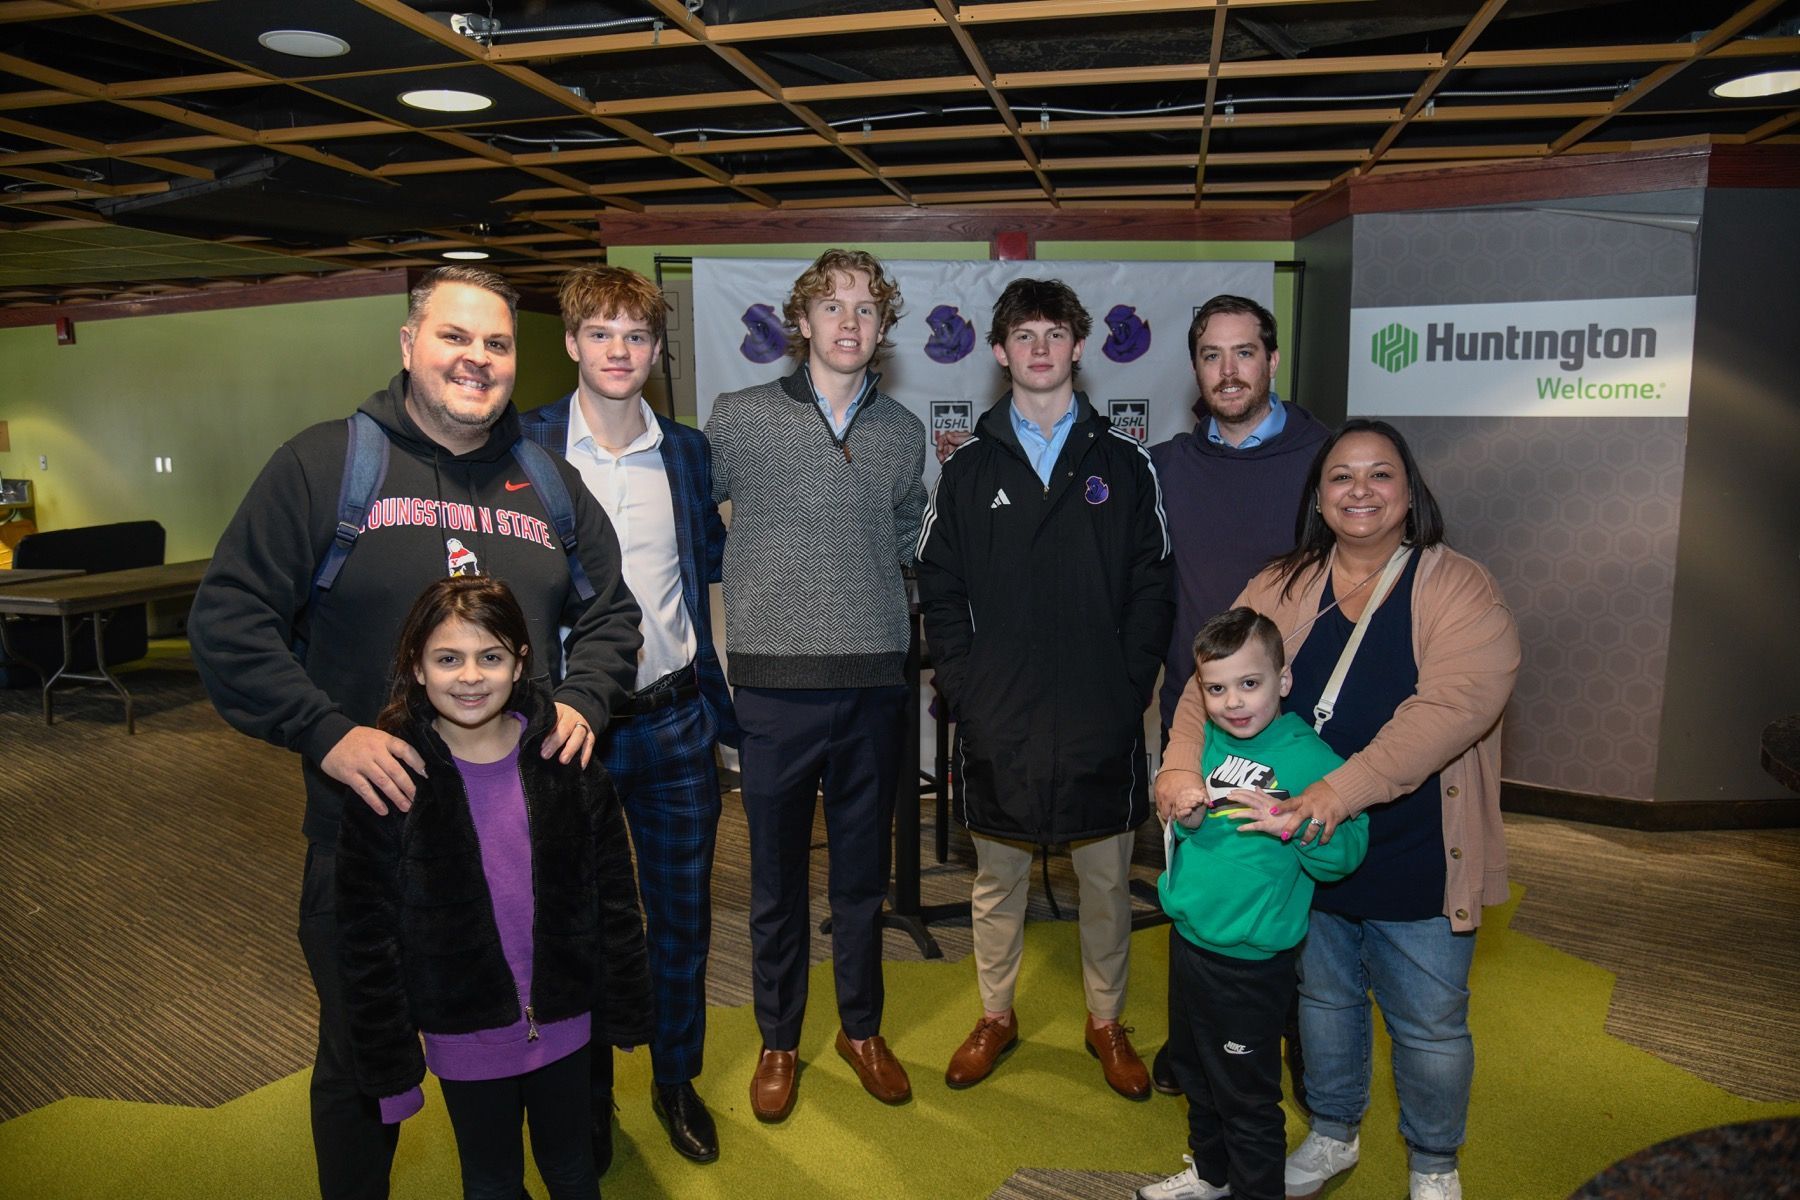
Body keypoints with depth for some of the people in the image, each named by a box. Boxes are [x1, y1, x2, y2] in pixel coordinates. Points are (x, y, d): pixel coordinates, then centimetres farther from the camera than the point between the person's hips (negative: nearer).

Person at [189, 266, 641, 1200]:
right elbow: (228, 619, -7)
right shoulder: (324, 463, -5)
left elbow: (610, 611, 13)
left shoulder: (550, 482, 7)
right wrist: (326, 732, -18)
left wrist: (583, 701, -5)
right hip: (371, 819, -3)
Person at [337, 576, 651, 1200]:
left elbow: (613, 898, -3)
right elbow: (368, 935, -8)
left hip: (563, 1020, 2)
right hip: (465, 1035, -1)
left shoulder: (566, 759, -10)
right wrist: (388, 1062, -5)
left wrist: (625, 1010, 1)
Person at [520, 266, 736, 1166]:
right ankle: (587, 1096, 34)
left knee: (682, 913, 13)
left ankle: (676, 1081, 35)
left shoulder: (688, 452, 6)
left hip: (674, 720, 3)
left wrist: (715, 691, 11)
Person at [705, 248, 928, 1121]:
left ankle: (861, 1029, 35)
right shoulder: (738, 419, -2)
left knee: (863, 874, 16)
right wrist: (757, 590, 8)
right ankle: (777, 1042, 31)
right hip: (775, 681, -2)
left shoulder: (903, 433, 7)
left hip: (872, 682, 3)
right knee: (777, 879, 11)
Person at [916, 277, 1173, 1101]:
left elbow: (1153, 586, 2)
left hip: (1101, 720, 0)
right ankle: (996, 1016, 34)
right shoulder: (969, 468, 5)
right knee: (997, 877, 14)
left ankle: (1106, 1022, 33)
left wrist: (1130, 685, -6)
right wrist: (965, 687, -5)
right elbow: (939, 590, 4)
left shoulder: (1125, 462, 4)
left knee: (1106, 878, 12)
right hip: (998, 722, 1)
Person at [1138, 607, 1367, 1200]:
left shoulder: (1311, 760, -18)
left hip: (1252, 959, -7)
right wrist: (1187, 822, -11)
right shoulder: (1203, 744, 0)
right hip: (1189, 937, 7)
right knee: (1196, 1070, 26)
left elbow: (1345, 855, -21)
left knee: (1247, 1095, 8)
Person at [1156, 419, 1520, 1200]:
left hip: (1415, 860, -3)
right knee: (1323, 1000, 22)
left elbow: (1453, 704, -25)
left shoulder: (1459, 589, -10)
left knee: (1430, 1025, 14)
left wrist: (1343, 790, -37)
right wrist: (1181, 766, -27)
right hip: (1308, 852, 3)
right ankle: (1332, 1135, 46)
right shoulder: (1281, 588, 1)